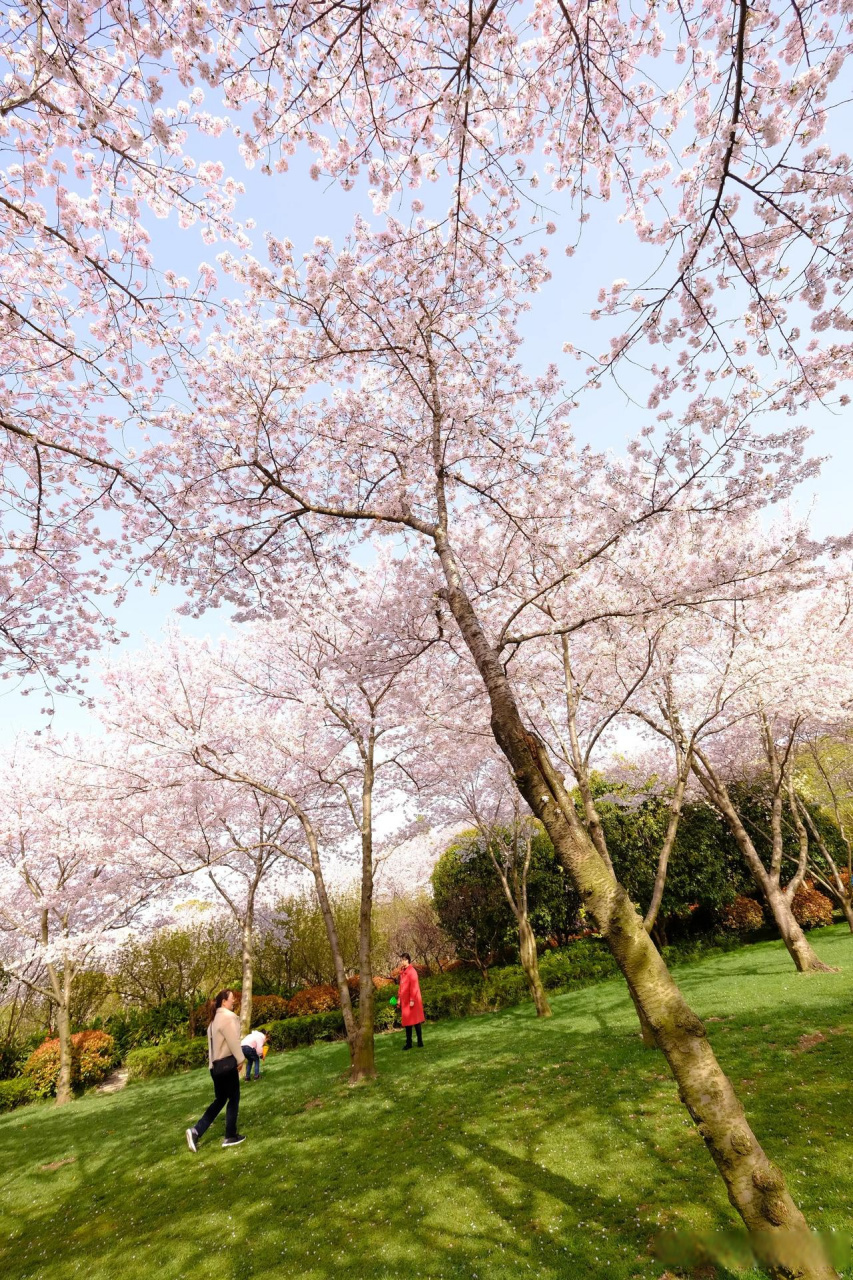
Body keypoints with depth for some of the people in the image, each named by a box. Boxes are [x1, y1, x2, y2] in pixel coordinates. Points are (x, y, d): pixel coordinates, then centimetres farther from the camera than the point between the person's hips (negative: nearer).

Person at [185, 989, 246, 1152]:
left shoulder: (215, 1019, 13)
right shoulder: (228, 1016, -17)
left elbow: (216, 1041, 14)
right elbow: (233, 1041, -18)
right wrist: (240, 1059, -5)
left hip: (216, 1064, 9)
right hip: (227, 1063, -9)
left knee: (220, 1099, 17)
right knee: (234, 1098, 5)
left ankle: (196, 1131, 9)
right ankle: (230, 1137, 13)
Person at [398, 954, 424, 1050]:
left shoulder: (412, 971, -14)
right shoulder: (402, 972, 9)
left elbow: (414, 986, -18)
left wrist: (412, 1000, -20)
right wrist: (400, 998, 14)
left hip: (412, 1000, -8)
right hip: (405, 1000, 8)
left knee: (415, 1020, 1)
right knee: (407, 1021, 11)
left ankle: (420, 1041, 12)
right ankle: (408, 1043, 19)